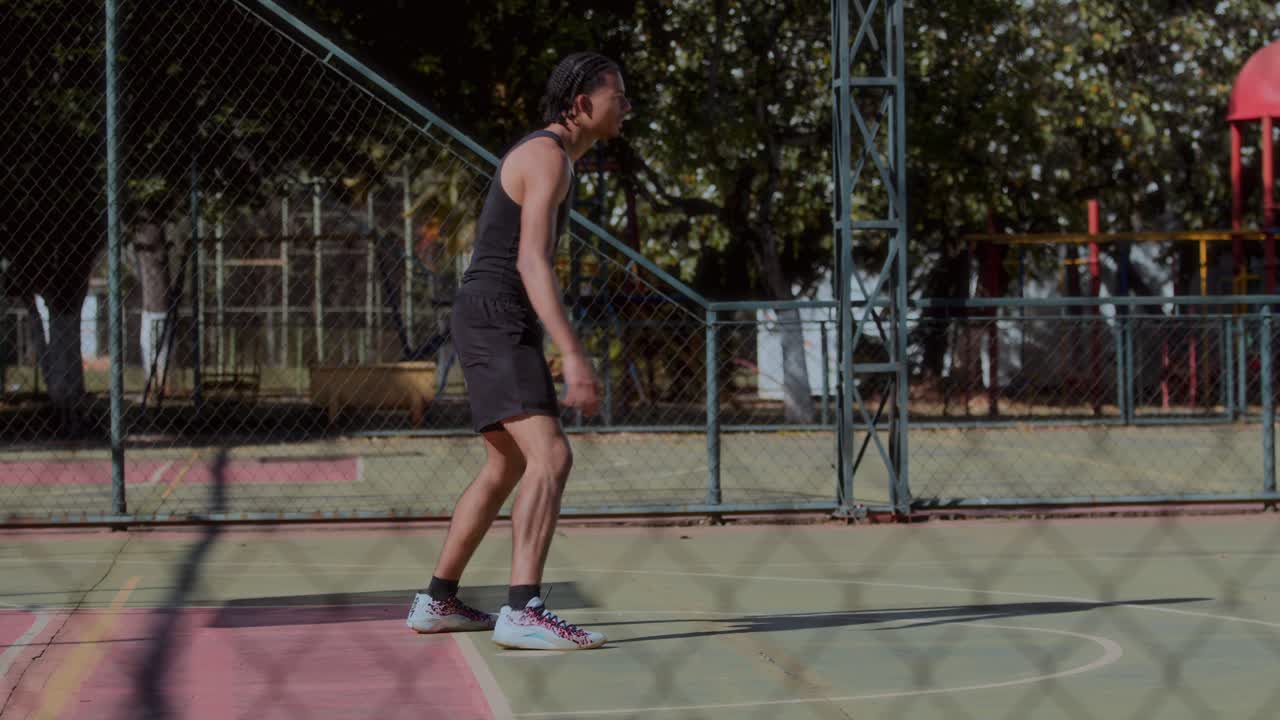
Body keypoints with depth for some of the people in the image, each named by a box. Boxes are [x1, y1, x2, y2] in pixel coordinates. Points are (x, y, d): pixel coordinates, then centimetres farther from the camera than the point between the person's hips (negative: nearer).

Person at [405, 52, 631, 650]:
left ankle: (437, 602, 27)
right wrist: (573, 355, -32)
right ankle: (523, 612, -31)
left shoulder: (546, 155, 20)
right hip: (496, 320, -11)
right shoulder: (548, 156, -14)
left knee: (506, 468, 19)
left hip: (498, 325, 11)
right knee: (550, 457, -22)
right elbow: (532, 263, -24)